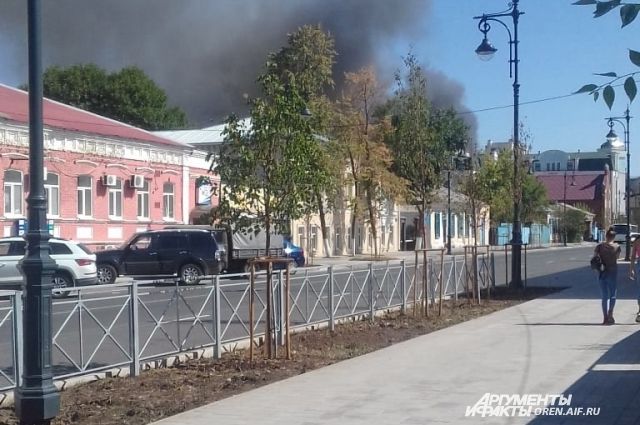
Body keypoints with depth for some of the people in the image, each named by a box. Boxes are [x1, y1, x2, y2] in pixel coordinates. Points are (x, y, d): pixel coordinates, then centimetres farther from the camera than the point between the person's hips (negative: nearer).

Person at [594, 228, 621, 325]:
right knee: (612, 295, 11)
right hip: (612, 272, -2)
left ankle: (605, 318, 10)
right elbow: (617, 257, 3)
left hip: (601, 273, 2)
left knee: (605, 296, 11)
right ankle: (610, 314, -8)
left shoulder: (600, 246, -4)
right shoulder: (617, 247, -8)